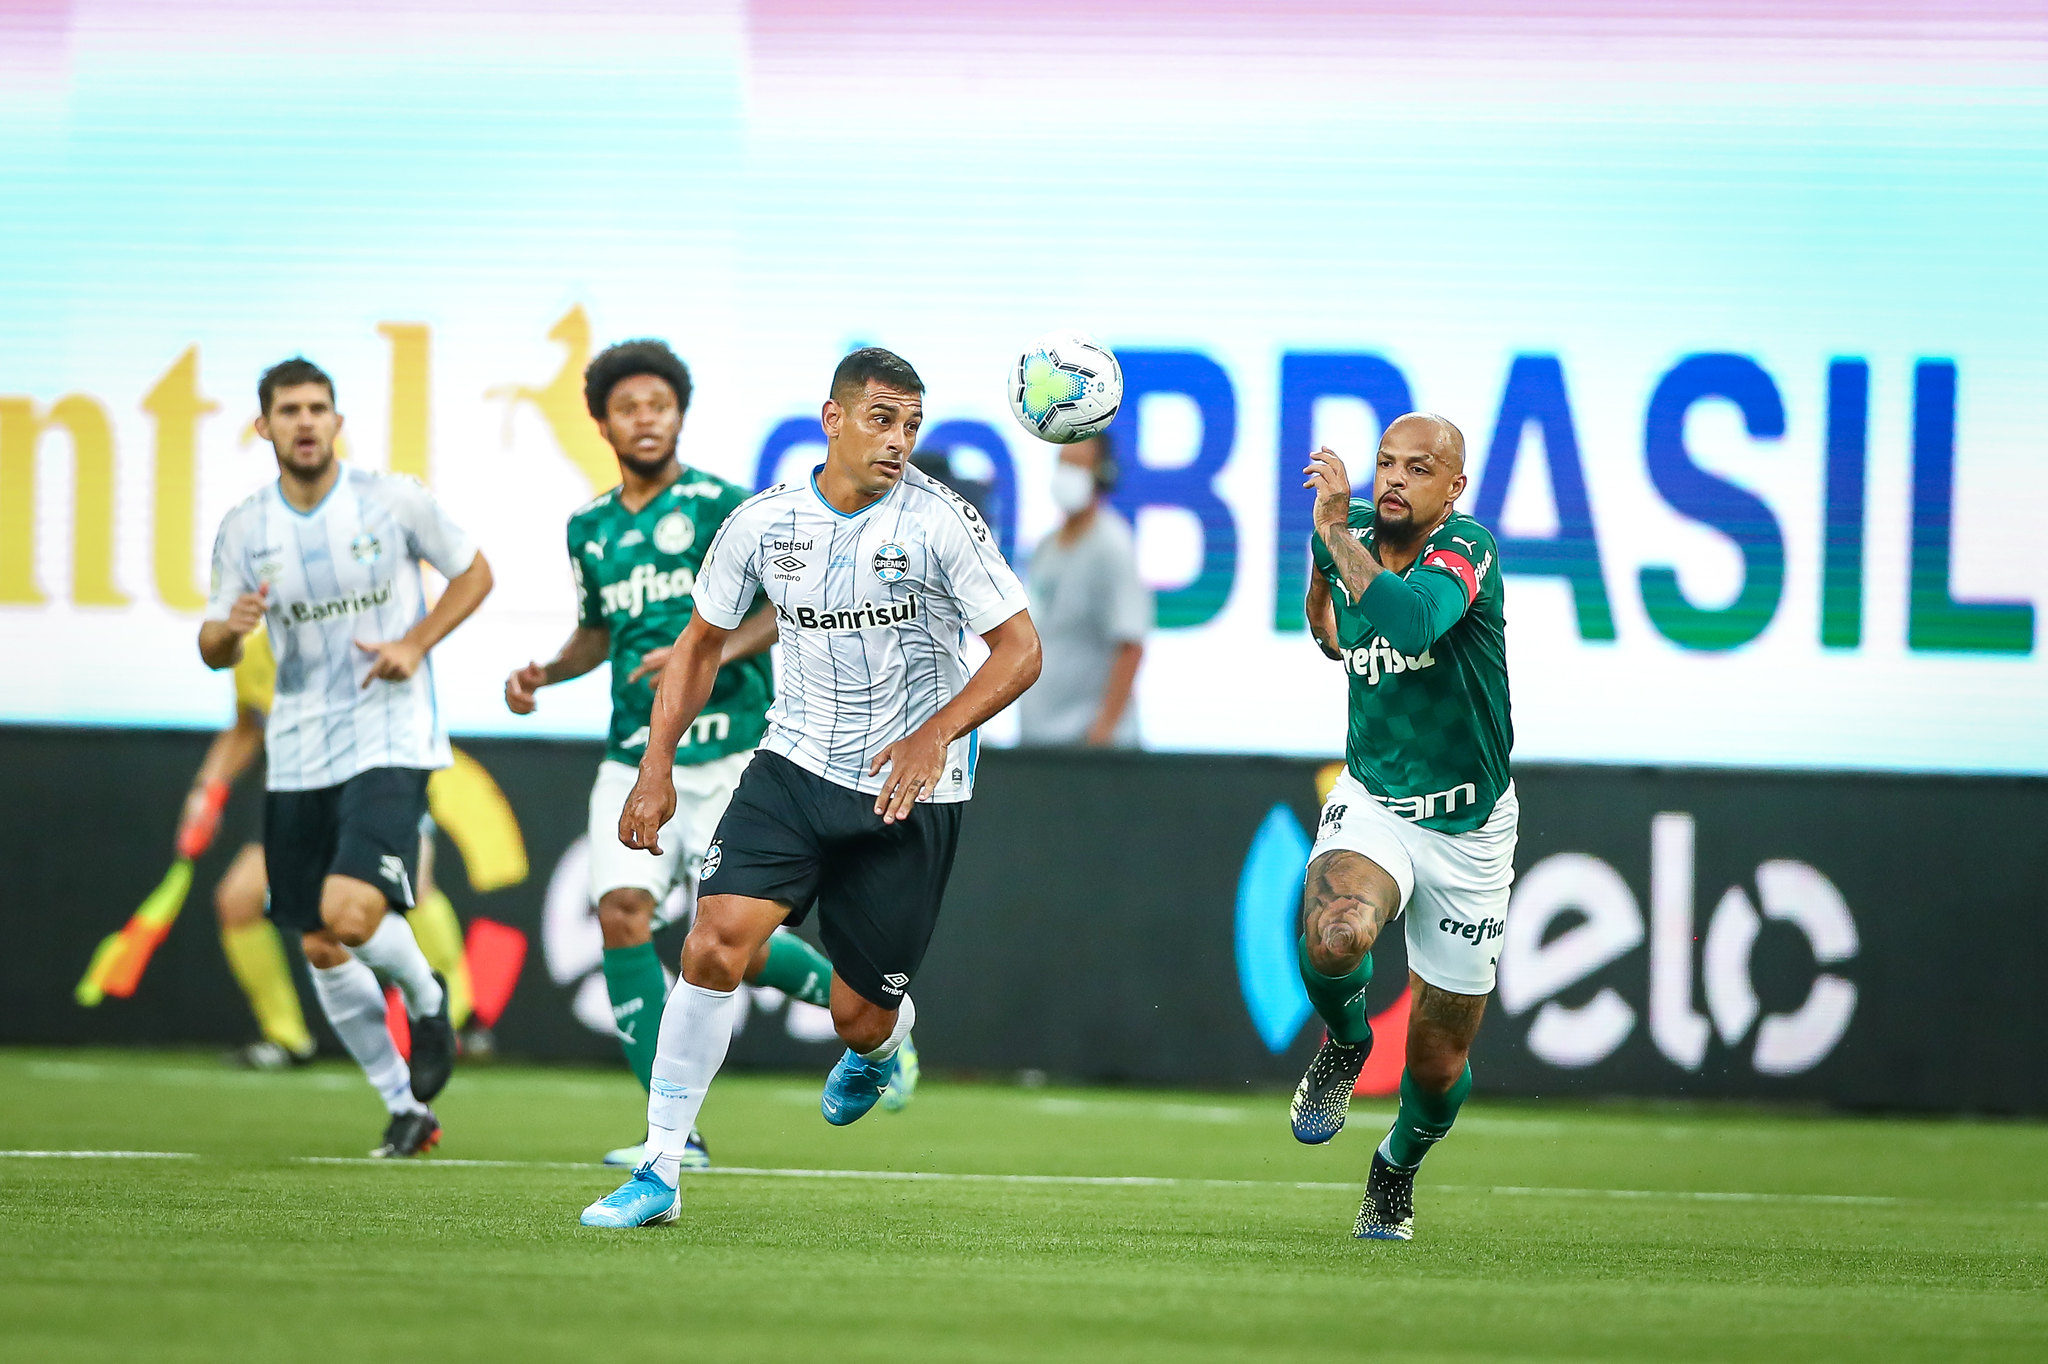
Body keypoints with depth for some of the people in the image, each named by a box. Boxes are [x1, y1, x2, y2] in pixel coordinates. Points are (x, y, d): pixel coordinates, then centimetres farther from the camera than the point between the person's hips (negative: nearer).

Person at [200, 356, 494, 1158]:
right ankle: (406, 1107, 19)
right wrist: (229, 628, -17)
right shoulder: (245, 529, 2)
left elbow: (474, 573, 7)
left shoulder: (393, 502, -5)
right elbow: (214, 650, 8)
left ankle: (426, 999, 10)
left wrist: (416, 643, -8)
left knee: (349, 913, -23)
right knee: (319, 948, 4)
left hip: (388, 740, -4)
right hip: (298, 754, 4)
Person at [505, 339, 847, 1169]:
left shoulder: (722, 507, -5)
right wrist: (546, 673, 9)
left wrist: (713, 654, -20)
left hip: (730, 759, -5)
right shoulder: (589, 528, 12)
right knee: (621, 914, -14)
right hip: (634, 762, 5)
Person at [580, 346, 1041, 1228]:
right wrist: (657, 769, 3)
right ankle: (659, 1171, -12)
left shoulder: (939, 520, -12)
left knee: (859, 1018, 1)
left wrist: (933, 736, -23)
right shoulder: (763, 523, -3)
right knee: (715, 942, -19)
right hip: (796, 764, 2)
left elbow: (1019, 650, -9)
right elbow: (703, 643, 12)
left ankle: (885, 1040, 43)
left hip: (909, 791, -2)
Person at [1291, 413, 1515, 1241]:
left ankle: (1398, 1166, 41)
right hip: (1373, 803, 2)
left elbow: (1410, 619, -42)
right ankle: (1345, 1043, -1)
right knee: (1335, 936, -35)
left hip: (1468, 829, -2)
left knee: (1438, 1065, 7)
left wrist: (1336, 531, -37)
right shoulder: (1349, 536, -3)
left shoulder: (1466, 551, -19)